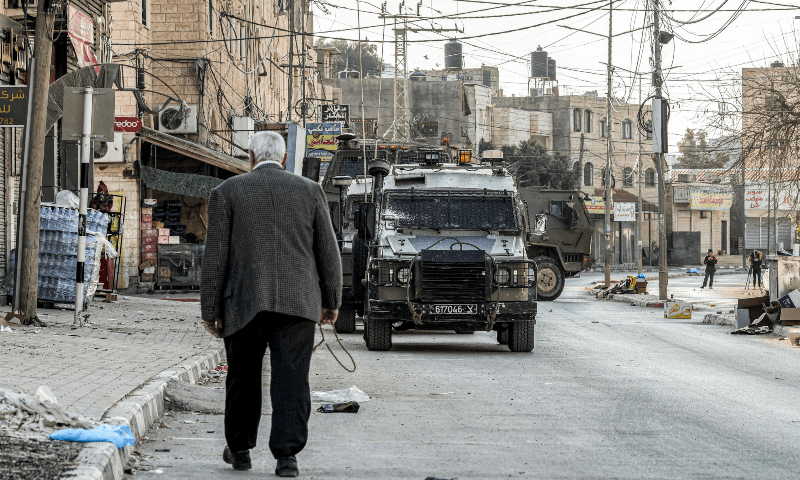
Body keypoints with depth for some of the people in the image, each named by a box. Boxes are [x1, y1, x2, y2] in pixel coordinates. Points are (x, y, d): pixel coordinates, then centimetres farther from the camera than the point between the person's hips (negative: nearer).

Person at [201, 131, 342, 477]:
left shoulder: (227, 192, 3)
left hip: (245, 303, 0)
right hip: (298, 302, 0)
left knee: (244, 378, 15)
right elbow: (328, 251, 7)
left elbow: (215, 256, 0)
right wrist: (331, 300, 17)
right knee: (291, 379, -1)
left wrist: (210, 310, 2)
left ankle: (240, 449, 26)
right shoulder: (310, 190, 7)